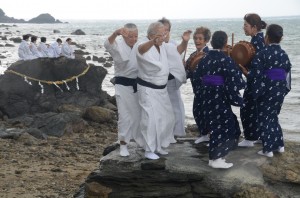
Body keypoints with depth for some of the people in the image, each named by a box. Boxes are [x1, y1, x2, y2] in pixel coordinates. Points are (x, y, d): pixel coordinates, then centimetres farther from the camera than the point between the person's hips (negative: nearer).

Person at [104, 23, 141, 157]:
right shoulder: (118, 46, -12)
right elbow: (108, 44, -36)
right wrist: (115, 33, -56)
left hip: (137, 84, 5)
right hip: (123, 85, -5)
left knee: (139, 114, 15)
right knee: (125, 116, -2)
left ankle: (141, 141, 32)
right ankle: (123, 144, 12)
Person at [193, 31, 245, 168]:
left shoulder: (204, 59, 6)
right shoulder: (226, 60, -13)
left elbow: (196, 79, 11)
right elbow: (233, 82, -15)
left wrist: (201, 95, 21)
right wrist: (237, 100, -6)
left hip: (206, 97, 7)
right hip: (220, 98, -7)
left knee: (215, 126, 16)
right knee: (223, 127, 3)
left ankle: (214, 156, 22)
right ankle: (216, 159, 4)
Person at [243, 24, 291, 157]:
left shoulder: (263, 54, -15)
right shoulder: (284, 55, 4)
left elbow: (256, 74, -16)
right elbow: (287, 74, 10)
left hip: (266, 91, -6)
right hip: (280, 91, 6)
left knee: (264, 119, 4)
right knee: (273, 117, 21)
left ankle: (268, 149, 6)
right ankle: (279, 145, 24)